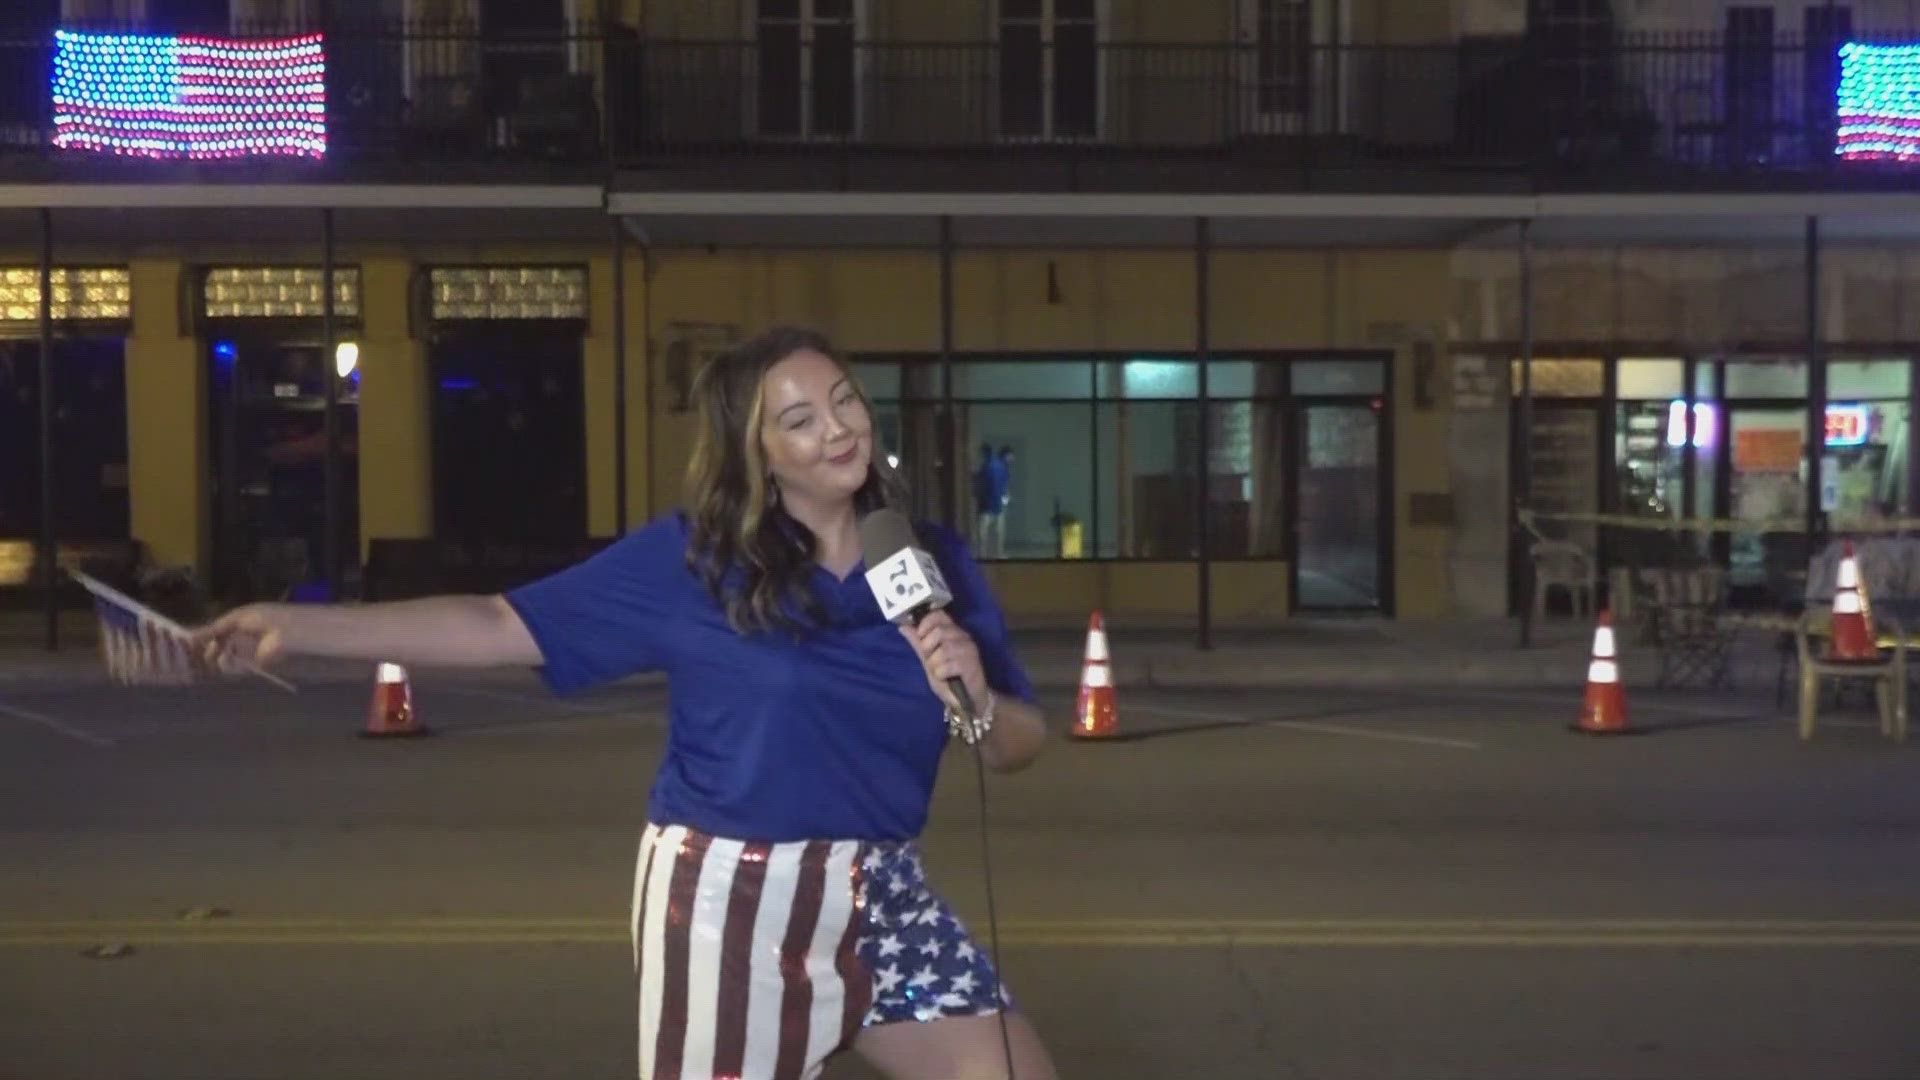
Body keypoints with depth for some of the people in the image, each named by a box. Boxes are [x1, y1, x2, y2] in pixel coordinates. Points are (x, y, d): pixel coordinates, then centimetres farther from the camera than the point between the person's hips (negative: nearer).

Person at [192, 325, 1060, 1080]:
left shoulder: (932, 560, 0)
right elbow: (503, 626, -9)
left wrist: (974, 699, -18)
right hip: (727, 900, -4)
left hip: (877, 894, 4)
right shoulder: (690, 558, -9)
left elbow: (1020, 746, 5)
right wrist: (300, 626, -14)